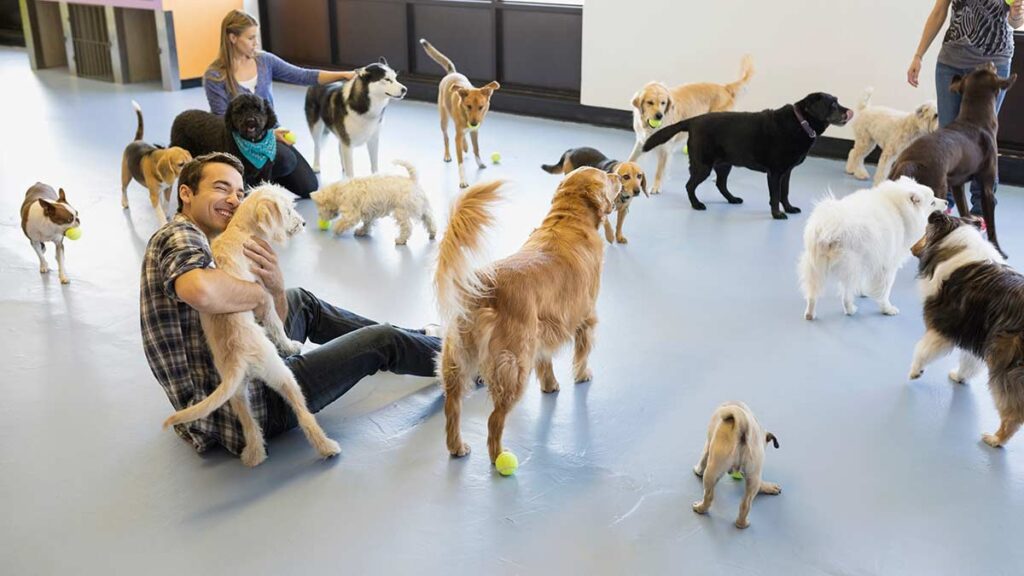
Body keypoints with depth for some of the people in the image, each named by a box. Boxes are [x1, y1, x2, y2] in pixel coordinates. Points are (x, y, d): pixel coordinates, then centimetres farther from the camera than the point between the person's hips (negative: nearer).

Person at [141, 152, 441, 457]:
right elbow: (201, 292, -41)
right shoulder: (179, 235, -15)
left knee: (301, 301, 27)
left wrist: (277, 289, -14)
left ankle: (418, 339, 39)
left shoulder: (194, 242, 13)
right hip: (247, 410, -10)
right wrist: (265, 291, -21)